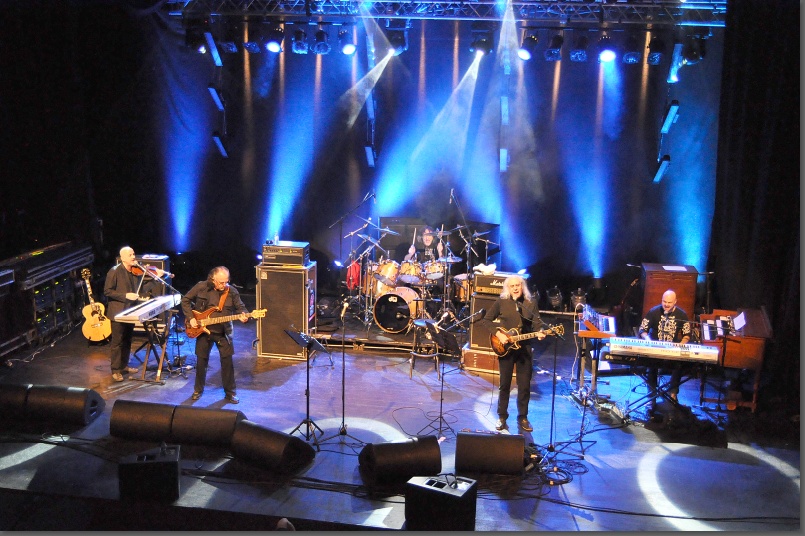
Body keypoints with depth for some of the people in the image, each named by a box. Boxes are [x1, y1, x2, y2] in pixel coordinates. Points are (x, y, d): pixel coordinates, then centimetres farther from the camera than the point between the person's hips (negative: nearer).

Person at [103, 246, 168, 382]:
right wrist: (125, 295, -22)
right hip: (118, 312, -6)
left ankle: (124, 365, 29)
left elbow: (141, 289, 7)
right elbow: (107, 291, -14)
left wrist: (156, 278, -3)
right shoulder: (115, 271, -13)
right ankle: (115, 370, 7)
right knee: (117, 342, -1)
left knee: (127, 340, 16)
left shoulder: (136, 271, 5)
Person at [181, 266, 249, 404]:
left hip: (223, 332, 0)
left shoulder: (232, 292, -9)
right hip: (203, 330, 0)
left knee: (227, 361, 0)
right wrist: (190, 318, -8)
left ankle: (230, 392, 14)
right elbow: (185, 300, 1)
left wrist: (243, 316, -22)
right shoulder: (201, 287, -11)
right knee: (201, 360, 9)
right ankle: (198, 389, 30)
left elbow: (240, 307, 0)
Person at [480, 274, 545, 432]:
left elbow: (537, 322, 0)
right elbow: (486, 320, -3)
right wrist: (498, 334, -15)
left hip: (524, 347, 2)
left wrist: (540, 332, -22)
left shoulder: (531, 303, 5)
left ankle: (523, 418, 18)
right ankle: (502, 417, 18)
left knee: (525, 385, 5)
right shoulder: (501, 302, -2)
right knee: (505, 384, 6)